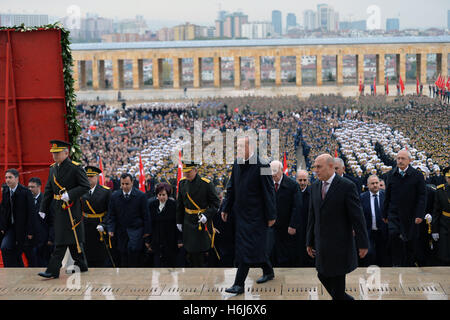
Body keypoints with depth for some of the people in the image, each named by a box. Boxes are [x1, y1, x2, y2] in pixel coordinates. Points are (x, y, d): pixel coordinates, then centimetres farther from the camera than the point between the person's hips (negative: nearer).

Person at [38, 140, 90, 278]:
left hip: (70, 208, -7)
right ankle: (82, 266, 24)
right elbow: (48, 190, 16)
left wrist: (70, 194, -23)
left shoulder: (75, 168, -10)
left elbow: (85, 186, -12)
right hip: (58, 209, 7)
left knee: (61, 241, -8)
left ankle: (53, 271, -9)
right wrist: (43, 209, 12)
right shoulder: (53, 168, 11)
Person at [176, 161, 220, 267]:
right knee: (190, 252, 8)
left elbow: (215, 203, -8)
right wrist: (179, 221, 14)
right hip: (188, 222, 5)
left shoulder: (206, 184, -12)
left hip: (202, 223, -5)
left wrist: (207, 215, -22)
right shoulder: (182, 183, 3)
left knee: (200, 253, -4)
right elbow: (180, 204, 13)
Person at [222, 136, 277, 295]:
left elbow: (269, 192, -12)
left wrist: (271, 216, -11)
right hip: (240, 213, 7)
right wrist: (226, 209, 14)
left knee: (247, 248, -8)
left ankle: (239, 284, -6)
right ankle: (268, 271, 35)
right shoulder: (237, 163, 6)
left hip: (255, 215, -7)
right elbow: (231, 188, 14)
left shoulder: (262, 166, -15)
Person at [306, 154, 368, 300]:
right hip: (321, 243, 6)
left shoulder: (347, 186, -11)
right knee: (323, 277, 11)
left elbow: (357, 216, -10)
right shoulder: (315, 187, 8)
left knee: (337, 280, -1)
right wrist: (310, 241, 14)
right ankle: (345, 298, 31)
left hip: (339, 243, -6)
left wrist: (363, 243, -10)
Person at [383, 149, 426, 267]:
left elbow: (421, 197, -4)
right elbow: (387, 196, 10)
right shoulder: (391, 174, 5)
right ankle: (397, 263, -10)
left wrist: (420, 215, -11)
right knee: (394, 235, -20)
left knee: (410, 242, 7)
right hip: (394, 214, 1)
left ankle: (409, 266, 23)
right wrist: (385, 214, 10)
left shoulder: (417, 176, -3)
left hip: (410, 216, -1)